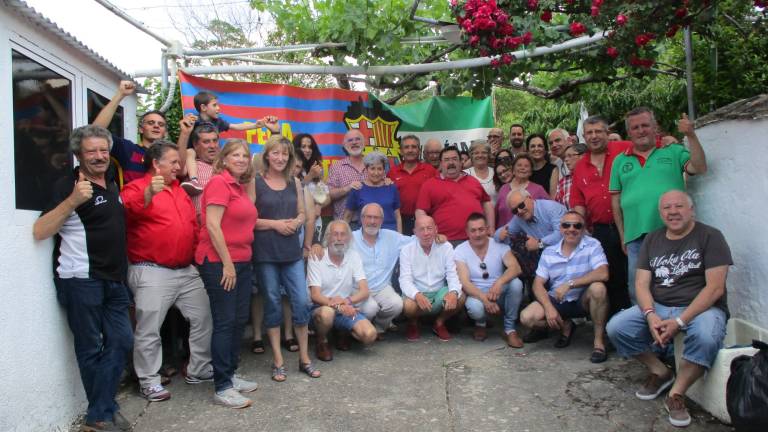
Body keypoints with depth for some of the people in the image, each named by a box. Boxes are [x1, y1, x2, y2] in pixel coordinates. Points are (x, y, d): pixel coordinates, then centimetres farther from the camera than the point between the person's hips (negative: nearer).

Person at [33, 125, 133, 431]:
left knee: (120, 342, 8)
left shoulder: (112, 185, 13)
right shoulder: (68, 186, -10)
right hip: (81, 281, -7)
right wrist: (72, 201, -30)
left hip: (114, 280, 8)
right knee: (91, 348, 3)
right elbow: (40, 231, -20)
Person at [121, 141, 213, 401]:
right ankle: (149, 382, 13)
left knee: (204, 318, 12)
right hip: (152, 273, -7)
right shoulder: (137, 188, -5)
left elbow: (193, 225, 26)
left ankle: (199, 370, 26)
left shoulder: (179, 190, 19)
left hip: (187, 270, 8)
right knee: (149, 330, -2)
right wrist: (148, 194, -44)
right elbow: (128, 209, -28)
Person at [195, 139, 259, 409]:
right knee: (225, 322, -4)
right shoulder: (219, 182, -10)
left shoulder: (241, 186, 14)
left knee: (240, 320, 13)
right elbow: (212, 225, -17)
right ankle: (222, 388, 5)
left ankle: (230, 375, 26)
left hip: (241, 261, 8)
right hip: (218, 262, -8)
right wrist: (227, 263, -17)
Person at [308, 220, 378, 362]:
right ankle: (322, 342, -4)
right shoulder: (316, 258, -9)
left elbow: (364, 291, -6)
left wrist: (347, 301, -27)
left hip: (347, 308, 3)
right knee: (327, 313, -38)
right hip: (322, 307, -3)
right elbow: (315, 295, -16)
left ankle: (343, 333, 13)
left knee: (370, 335, -21)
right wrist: (338, 306, -33)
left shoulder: (354, 257, 0)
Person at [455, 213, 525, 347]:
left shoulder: (499, 245, -4)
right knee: (475, 307, -36)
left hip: (500, 294, 2)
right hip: (477, 295, -2)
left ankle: (510, 329, -10)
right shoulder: (460, 251, -8)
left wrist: (499, 282, -40)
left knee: (516, 283, -29)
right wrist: (484, 298, -36)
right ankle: (480, 324, 4)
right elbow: (464, 282, -18)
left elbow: (515, 268, -20)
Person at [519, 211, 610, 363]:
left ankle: (599, 340, -15)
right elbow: (538, 284, -1)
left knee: (597, 288, -34)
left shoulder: (592, 245, -9)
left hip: (583, 300, -3)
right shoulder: (549, 252, 1)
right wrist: (549, 308, -18)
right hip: (557, 302, 3)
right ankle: (566, 326, 11)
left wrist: (569, 284, -27)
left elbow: (603, 274, -26)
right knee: (527, 317, -19)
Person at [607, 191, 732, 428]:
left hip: (701, 308, -4)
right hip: (658, 307, 5)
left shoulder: (710, 237, -4)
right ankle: (660, 372, 6)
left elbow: (715, 288, -12)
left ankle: (676, 394, -15)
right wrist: (650, 315, -17)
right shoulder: (652, 240, 10)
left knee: (706, 338, -37)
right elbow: (642, 284, 4)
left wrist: (680, 321, -21)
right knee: (616, 327, -16)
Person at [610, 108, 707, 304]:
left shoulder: (673, 152, 10)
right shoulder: (620, 161, 13)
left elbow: (699, 168, -5)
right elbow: (616, 201, 11)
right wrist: (623, 236, 8)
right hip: (636, 236, 2)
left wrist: (691, 136, -13)